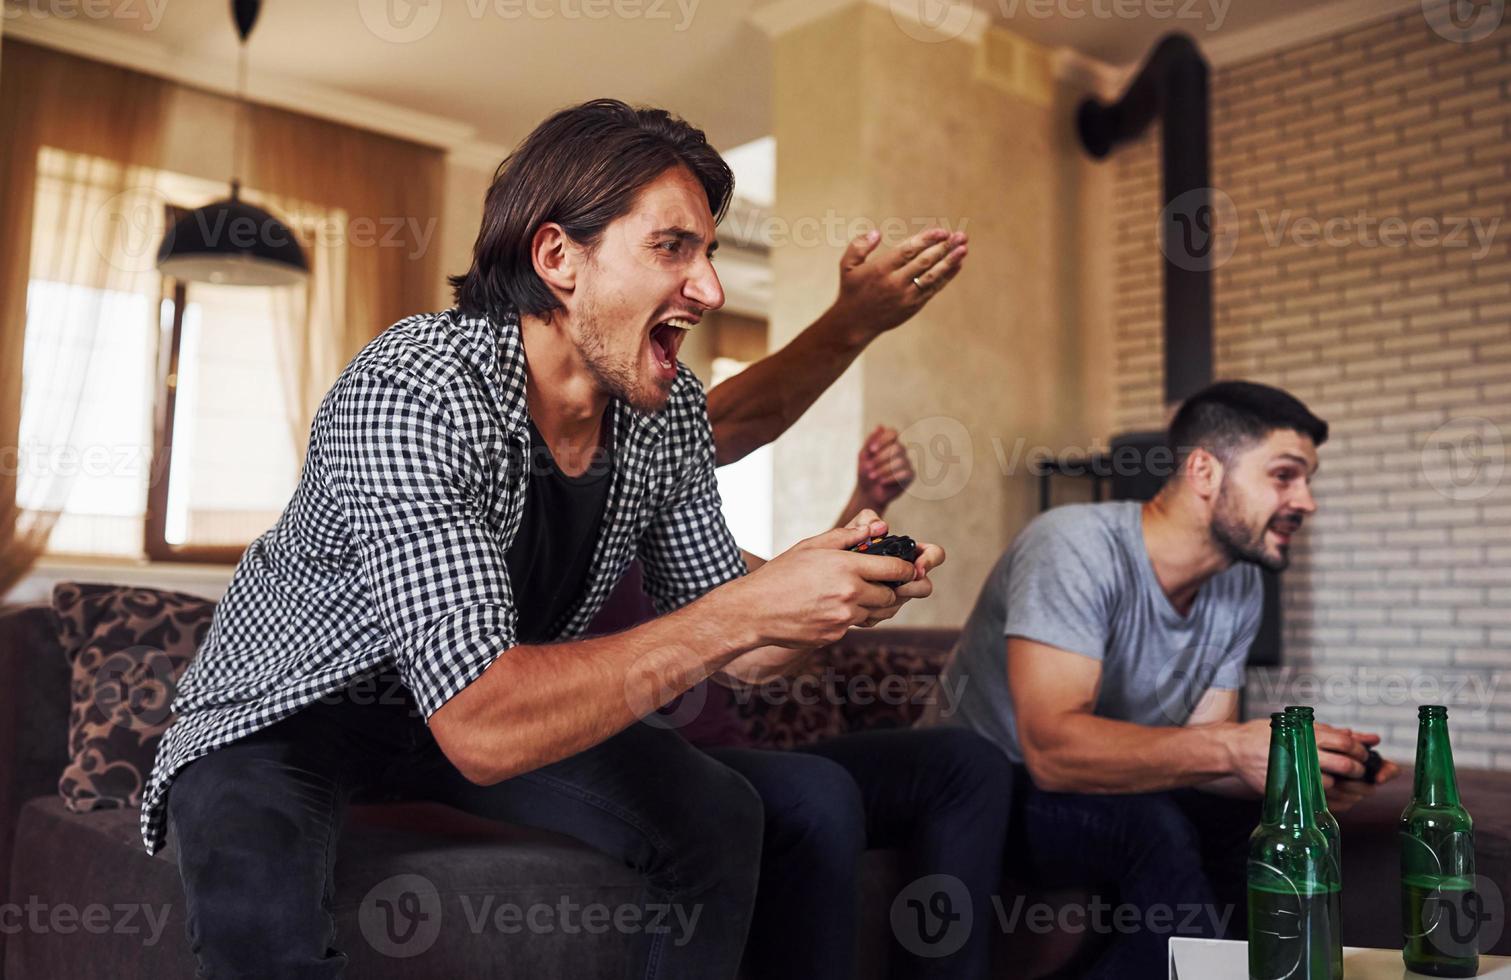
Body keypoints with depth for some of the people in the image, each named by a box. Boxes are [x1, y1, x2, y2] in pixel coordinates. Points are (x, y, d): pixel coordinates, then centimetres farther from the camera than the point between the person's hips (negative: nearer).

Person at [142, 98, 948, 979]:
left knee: (719, 814, -4)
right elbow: (481, 731, -40)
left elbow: (728, 648, -1)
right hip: (287, 709, -6)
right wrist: (750, 607, -40)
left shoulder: (670, 411, -11)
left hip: (498, 699, 6)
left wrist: (848, 588, -21)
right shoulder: (412, 395, -33)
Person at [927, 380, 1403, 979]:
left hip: (1113, 791, 8)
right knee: (1157, 829, -31)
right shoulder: (1077, 547, -25)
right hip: (985, 790, -7)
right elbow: (1052, 748, -35)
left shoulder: (1239, 584, -1)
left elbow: (1192, 753, -2)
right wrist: (1233, 747, -41)